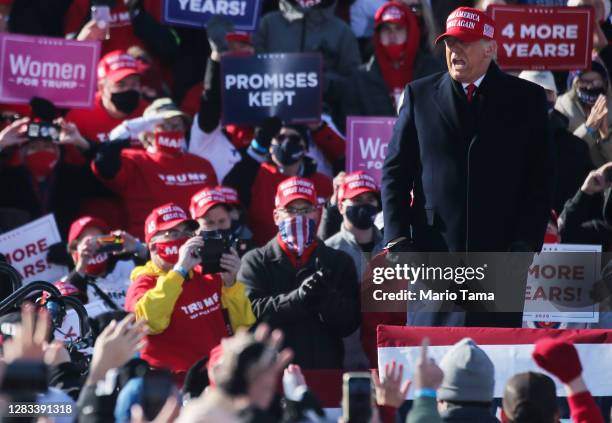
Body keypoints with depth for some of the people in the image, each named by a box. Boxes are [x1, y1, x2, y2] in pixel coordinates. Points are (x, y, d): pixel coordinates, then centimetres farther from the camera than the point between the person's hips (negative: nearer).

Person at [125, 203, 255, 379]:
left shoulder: (207, 277, 15)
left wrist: (230, 283, -2)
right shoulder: (144, 284, 3)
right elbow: (150, 322, -20)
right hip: (177, 381, -5)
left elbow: (244, 327, 12)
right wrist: (180, 270, -17)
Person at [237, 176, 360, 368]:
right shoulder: (255, 262, 9)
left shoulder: (339, 262, 12)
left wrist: (326, 297, -17)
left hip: (326, 369, 2)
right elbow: (252, 312, -8)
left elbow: (349, 323, 3)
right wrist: (299, 297, -20)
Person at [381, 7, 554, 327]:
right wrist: (397, 239, -2)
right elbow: (395, 172, 9)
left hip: (501, 253, 0)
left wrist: (527, 243, -4)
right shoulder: (419, 95, 10)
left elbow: (541, 180, 6)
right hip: (433, 250, 0)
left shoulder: (527, 99, 8)